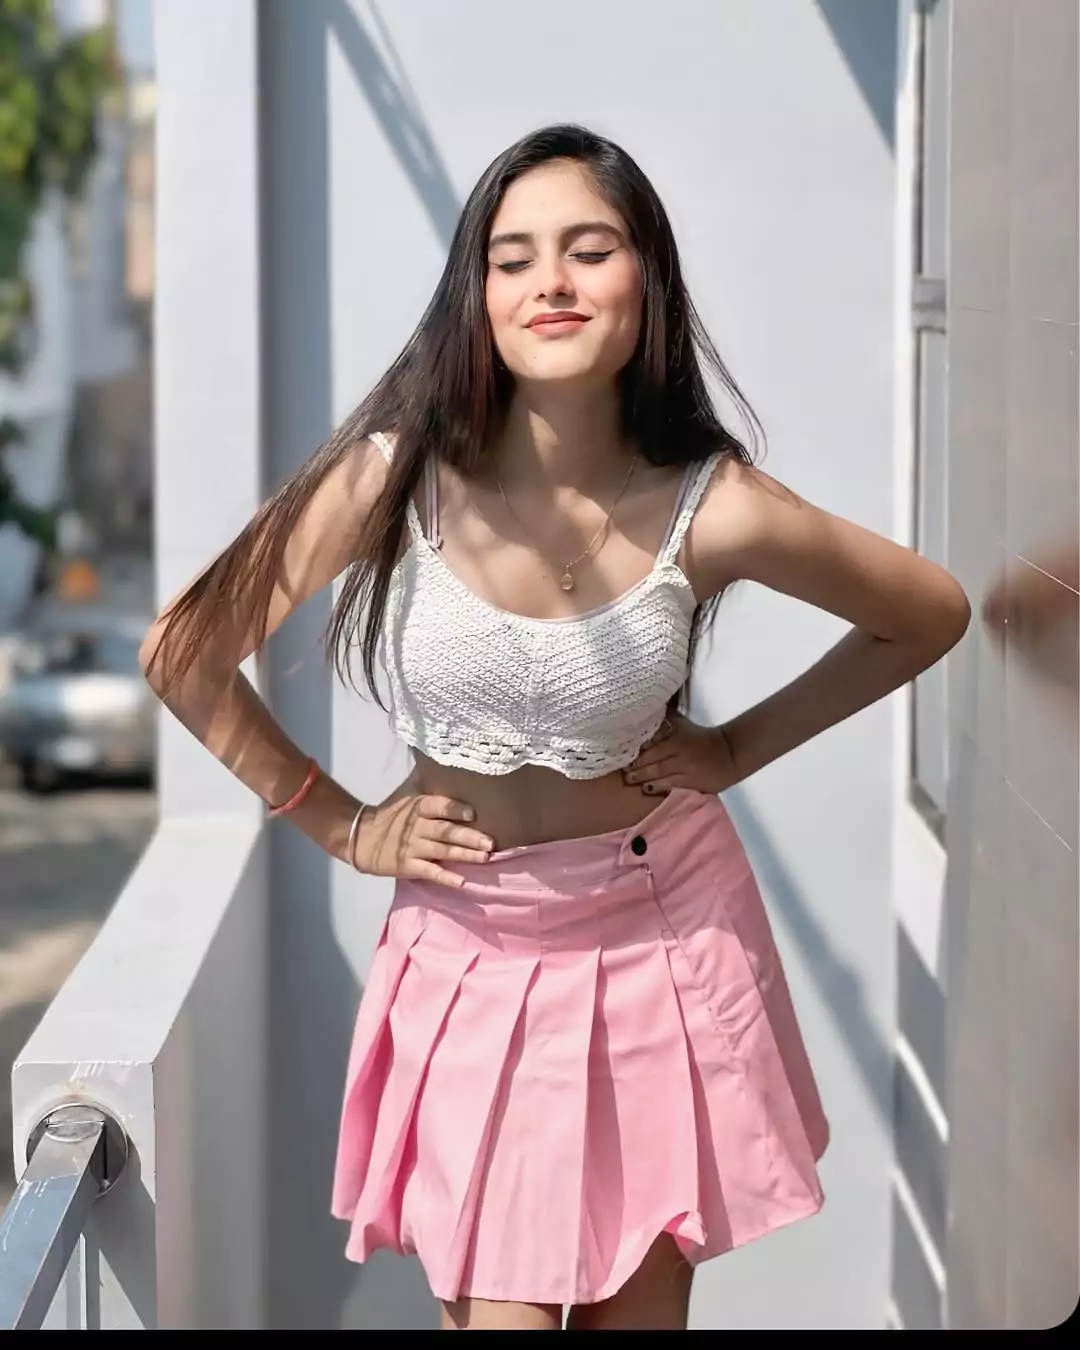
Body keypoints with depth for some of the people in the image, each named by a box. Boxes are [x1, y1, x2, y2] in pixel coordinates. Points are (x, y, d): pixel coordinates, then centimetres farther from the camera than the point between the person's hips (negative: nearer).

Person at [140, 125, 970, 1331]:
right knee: (499, 1306, 1)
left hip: (664, 937, 1)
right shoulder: (396, 475, -15)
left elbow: (931, 613, 4)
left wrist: (742, 745, 1)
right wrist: (338, 824, -2)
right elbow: (184, 656, -6)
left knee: (642, 1305, 13)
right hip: (472, 952, -1)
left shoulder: (714, 509, -13)